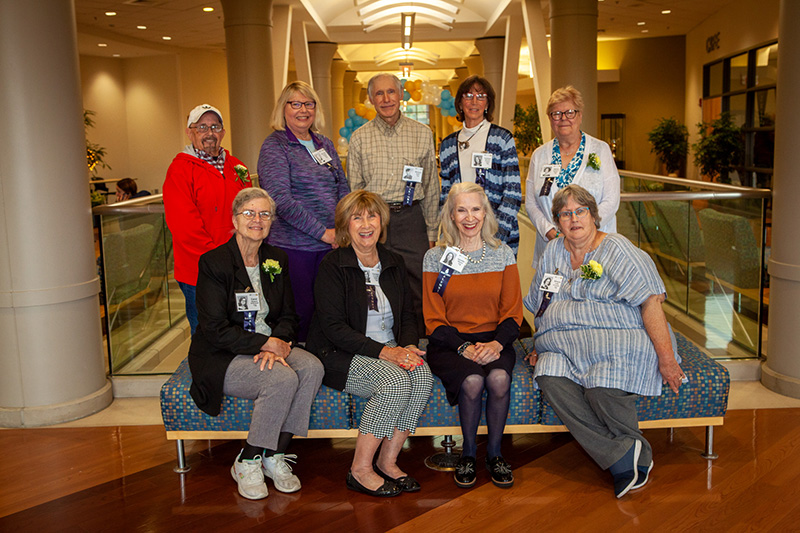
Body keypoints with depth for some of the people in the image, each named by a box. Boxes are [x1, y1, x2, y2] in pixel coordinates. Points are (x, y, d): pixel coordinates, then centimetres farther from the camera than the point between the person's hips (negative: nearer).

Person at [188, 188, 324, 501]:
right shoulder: (213, 263, -10)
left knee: (312, 367, -24)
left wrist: (279, 342, -13)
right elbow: (216, 330, -15)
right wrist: (265, 343, -19)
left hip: (270, 345, 6)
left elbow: (288, 317, 9)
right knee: (283, 379, -31)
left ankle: (275, 456, -11)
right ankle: (247, 463, -10)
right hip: (222, 357, -6)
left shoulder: (277, 260, 8)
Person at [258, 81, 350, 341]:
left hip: (330, 244, 6)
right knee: (301, 310, -2)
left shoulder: (325, 144, 15)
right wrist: (323, 232, -17)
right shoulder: (274, 146, -5)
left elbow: (343, 188, 18)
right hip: (293, 246, -5)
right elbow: (281, 199, -16)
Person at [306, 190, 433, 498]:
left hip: (389, 349, 6)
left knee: (422, 376, -25)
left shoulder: (394, 263, 11)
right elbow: (333, 327, -15)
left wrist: (408, 346, -9)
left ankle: (388, 461, -10)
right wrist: (383, 351, -23)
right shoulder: (333, 265, -8)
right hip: (340, 355, -5)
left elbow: (408, 315, 14)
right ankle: (360, 469, -16)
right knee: (395, 381, -31)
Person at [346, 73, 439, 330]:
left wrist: (431, 232, 7)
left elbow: (431, 187, 10)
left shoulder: (422, 133, 7)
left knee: (417, 294, 0)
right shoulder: (359, 138, 6)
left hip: (411, 219, 0)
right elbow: (353, 188, 9)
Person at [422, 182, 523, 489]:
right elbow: (434, 318, -1)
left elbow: (512, 311, 5)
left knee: (499, 378, -30)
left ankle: (494, 452, -6)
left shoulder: (503, 254, 8)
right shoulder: (435, 257, 2)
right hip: (449, 343, -1)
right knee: (472, 381, -31)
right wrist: (464, 347, -17)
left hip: (494, 340, 2)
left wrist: (497, 343, -14)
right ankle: (468, 453, -5)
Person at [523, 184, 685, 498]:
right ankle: (623, 459, -20)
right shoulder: (553, 253, 16)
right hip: (564, 348, 5)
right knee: (550, 379, -28)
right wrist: (541, 345, 13)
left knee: (602, 387, -35)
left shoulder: (617, 250, -1)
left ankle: (636, 448, -3)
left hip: (616, 340, -4)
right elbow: (543, 309, 25)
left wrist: (666, 357, -16)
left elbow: (651, 302, -9)